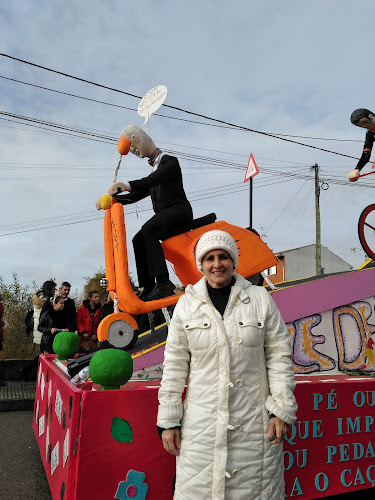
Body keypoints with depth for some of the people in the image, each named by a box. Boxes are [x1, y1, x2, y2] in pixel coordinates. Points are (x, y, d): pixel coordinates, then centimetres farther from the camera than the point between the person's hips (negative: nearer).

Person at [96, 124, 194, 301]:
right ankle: (148, 288, -11)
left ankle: (163, 282, -38)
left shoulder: (170, 161, 1)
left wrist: (127, 185, -38)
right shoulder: (154, 169, 28)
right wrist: (110, 198, 6)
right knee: (138, 239, -8)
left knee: (148, 229, -31)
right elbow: (138, 194, 20)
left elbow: (155, 179, -22)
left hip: (179, 210, -9)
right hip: (164, 215, 9)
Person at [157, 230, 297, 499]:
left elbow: (279, 355, 2)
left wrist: (282, 410, -2)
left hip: (254, 422, 0)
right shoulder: (187, 303, 2)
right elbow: (175, 364, 3)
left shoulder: (260, 298, 0)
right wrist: (168, 420, 3)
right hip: (202, 422, 1)